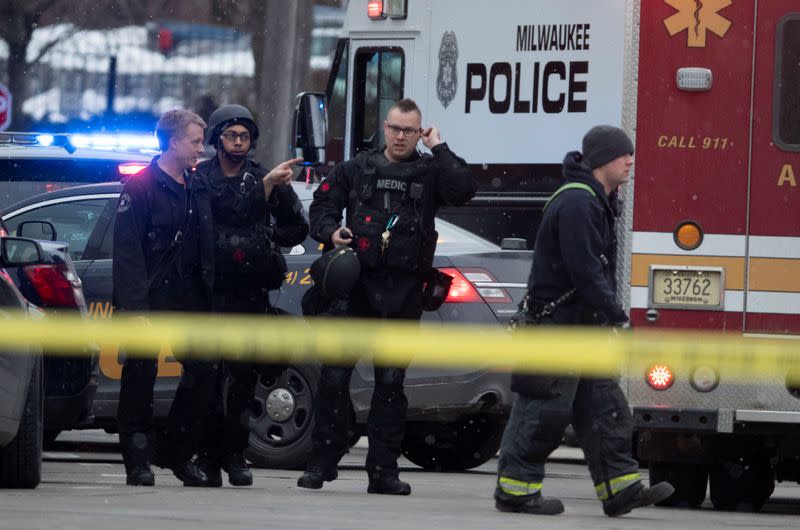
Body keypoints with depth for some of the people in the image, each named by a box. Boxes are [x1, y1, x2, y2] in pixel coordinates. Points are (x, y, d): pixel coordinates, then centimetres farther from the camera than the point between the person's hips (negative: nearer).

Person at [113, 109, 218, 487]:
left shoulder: (196, 189, 14)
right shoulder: (141, 186, -8)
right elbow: (127, 250, -13)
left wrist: (208, 296, 10)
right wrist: (134, 305, -20)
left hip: (189, 299, 7)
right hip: (149, 299, -7)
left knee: (204, 373, 3)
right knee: (141, 377, -2)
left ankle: (180, 455, 15)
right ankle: (138, 462, 3)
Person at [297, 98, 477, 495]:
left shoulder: (430, 172, 9)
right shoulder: (356, 169, 12)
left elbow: (463, 190, -10)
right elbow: (322, 204, 15)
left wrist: (439, 149, -6)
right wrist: (330, 231, -5)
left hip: (404, 292, 0)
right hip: (357, 284, 0)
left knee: (391, 381, 2)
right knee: (334, 375, -3)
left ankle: (383, 469, 5)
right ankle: (322, 462, 3)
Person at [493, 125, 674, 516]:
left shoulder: (597, 202, 16)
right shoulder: (576, 203, -18)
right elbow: (585, 270, -24)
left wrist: (610, 315, 16)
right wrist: (617, 317, -21)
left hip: (583, 323, 11)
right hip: (557, 322, -11)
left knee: (604, 406, 8)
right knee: (544, 410, -6)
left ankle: (621, 488, 8)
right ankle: (515, 491, 0)